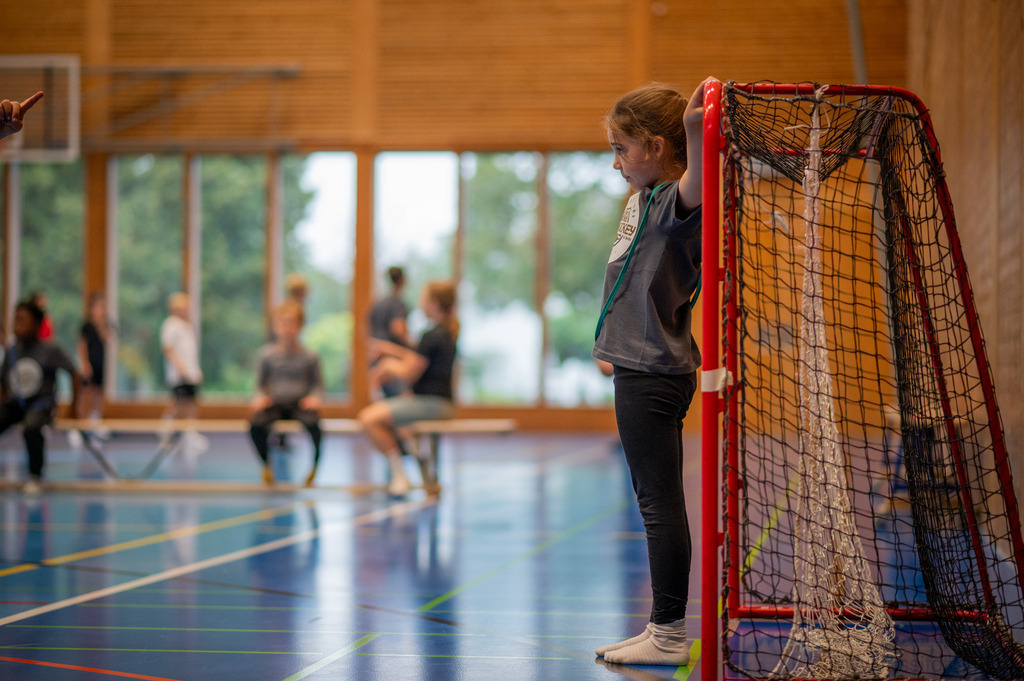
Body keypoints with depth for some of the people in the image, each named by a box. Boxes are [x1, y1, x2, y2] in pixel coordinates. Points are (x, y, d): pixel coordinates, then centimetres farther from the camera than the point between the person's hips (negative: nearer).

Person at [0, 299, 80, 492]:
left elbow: (73, 373, -2)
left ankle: (35, 476, -16)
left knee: (31, 427, -37)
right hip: (16, 402, 4)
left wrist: (75, 404, -2)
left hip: (41, 403, -4)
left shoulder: (49, 351, -9)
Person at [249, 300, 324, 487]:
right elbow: (261, 383, 9)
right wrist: (260, 397, -11)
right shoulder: (268, 354, 3)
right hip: (276, 403, 1)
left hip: (300, 403, -1)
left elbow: (318, 384, 3)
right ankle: (266, 465, 2)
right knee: (256, 423, -30)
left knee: (313, 422, -36)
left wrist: (315, 398, -17)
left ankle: (315, 466, -7)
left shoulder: (309, 356, 0)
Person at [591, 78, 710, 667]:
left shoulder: (674, 203, -17)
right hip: (649, 370, 11)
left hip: (652, 376, -11)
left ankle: (669, 635, -4)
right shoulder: (645, 197, 13)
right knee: (659, 503, 13)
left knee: (660, 503, -7)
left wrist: (695, 131, -59)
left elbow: (695, 188, -39)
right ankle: (666, 632, 20)